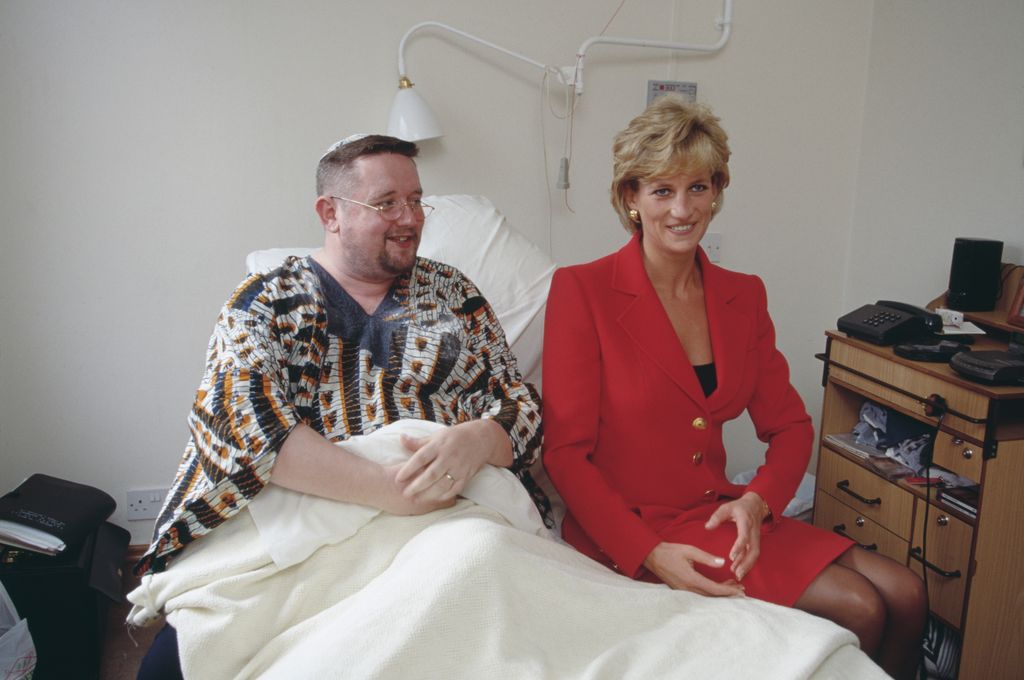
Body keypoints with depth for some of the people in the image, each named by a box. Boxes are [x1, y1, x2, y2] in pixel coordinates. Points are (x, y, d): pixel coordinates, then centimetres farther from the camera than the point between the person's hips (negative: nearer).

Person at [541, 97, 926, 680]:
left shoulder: (743, 297, 7)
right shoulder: (582, 290, -10)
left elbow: (790, 425, 11)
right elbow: (566, 452, -12)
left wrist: (756, 501, -10)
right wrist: (650, 554, -22)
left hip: (718, 515, 6)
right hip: (628, 529, -6)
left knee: (906, 596, -10)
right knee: (855, 609, -17)